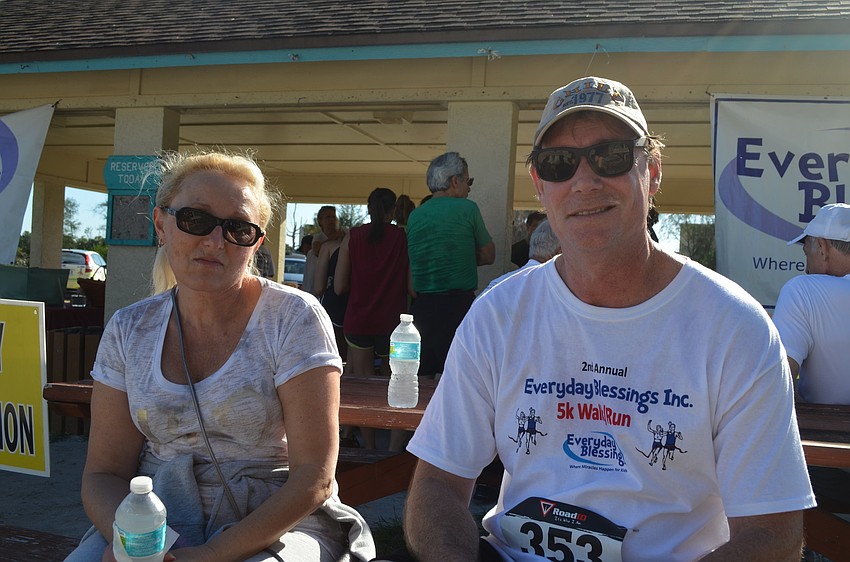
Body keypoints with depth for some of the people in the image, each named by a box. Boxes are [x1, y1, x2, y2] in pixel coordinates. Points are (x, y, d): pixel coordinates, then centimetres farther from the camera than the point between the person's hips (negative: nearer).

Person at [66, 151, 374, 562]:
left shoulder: (294, 319, -11)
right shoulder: (129, 330, 3)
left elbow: (314, 479, -13)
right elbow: (104, 472, 2)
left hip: (276, 524, -2)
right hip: (157, 521, 3)